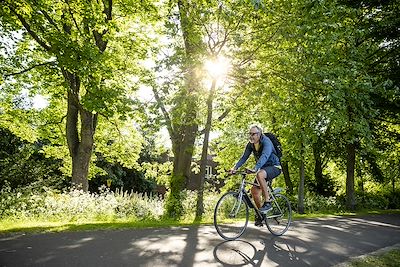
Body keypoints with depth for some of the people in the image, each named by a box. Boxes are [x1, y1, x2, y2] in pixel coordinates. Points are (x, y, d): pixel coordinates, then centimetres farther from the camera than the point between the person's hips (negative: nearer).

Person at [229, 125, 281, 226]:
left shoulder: (266, 142, -24)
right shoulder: (250, 144, -2)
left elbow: (264, 156, -40)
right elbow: (244, 157, -5)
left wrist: (255, 168, -55)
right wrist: (235, 167, -21)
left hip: (274, 167, -7)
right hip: (262, 169, 7)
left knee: (260, 175, -37)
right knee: (254, 190, -6)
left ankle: (267, 203, -25)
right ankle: (260, 214, 13)